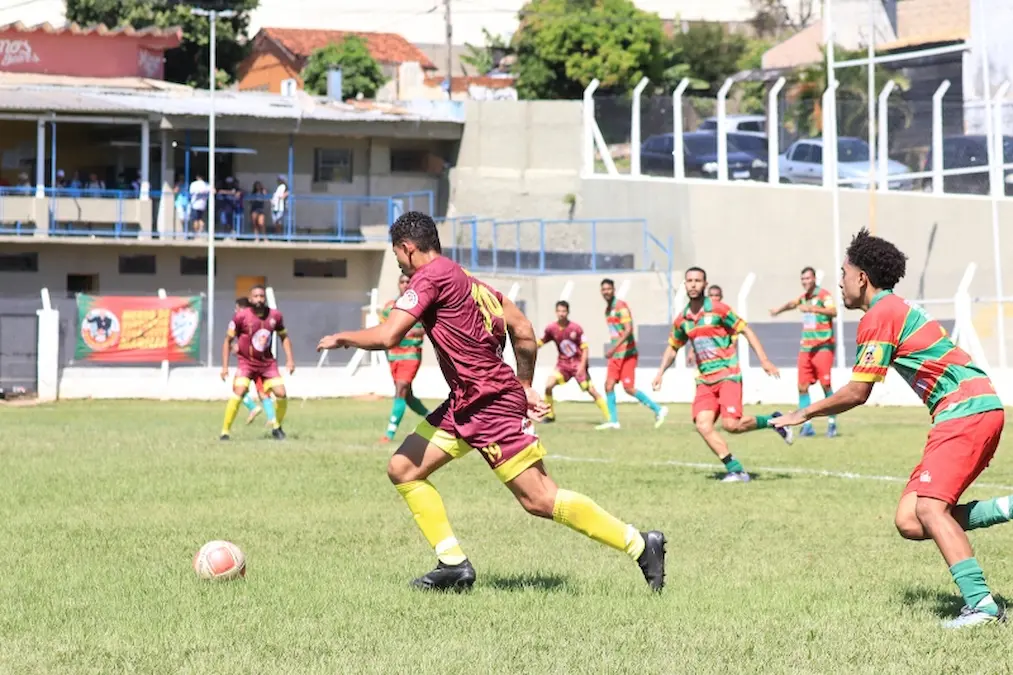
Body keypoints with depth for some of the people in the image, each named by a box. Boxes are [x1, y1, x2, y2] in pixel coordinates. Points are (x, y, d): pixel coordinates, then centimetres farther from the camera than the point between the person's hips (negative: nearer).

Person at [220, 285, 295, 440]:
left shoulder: (275, 316, -5)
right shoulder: (241, 316, -15)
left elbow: (284, 337, 12)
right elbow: (228, 340, -5)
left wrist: (290, 359, 2)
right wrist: (225, 366, -10)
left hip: (267, 362, 3)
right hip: (246, 362, -3)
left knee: (281, 394, -6)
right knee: (238, 393, -23)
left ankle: (277, 427, 20)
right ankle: (225, 432, -14)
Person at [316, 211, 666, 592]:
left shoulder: (430, 276, -12)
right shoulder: (468, 280, 16)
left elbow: (388, 336, -20)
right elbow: (524, 331, 17)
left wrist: (343, 338, -2)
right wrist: (525, 387, 23)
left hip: (490, 404, -10)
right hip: (465, 404, 10)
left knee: (540, 500, -10)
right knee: (402, 469, 9)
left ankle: (640, 545, -4)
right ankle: (454, 565, 7)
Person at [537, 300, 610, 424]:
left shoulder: (576, 328, -13)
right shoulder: (551, 328, -5)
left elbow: (585, 348, -10)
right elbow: (539, 343, 8)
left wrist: (582, 366, -19)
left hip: (578, 364, -3)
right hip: (563, 364, 3)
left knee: (591, 390, -9)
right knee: (548, 385, -14)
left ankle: (609, 417, -3)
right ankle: (550, 415, 4)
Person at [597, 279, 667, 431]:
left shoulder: (621, 307, -14)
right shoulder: (608, 310, 13)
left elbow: (628, 330, -24)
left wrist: (614, 347, -32)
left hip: (627, 353, -8)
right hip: (615, 355, 8)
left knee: (628, 388, -10)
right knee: (609, 385, 1)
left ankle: (658, 410, 0)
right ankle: (613, 421, 5)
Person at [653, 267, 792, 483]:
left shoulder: (718, 310, -7)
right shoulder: (682, 320, 8)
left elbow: (746, 331, -4)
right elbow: (673, 347, 24)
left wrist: (764, 361, -12)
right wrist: (661, 372, 11)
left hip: (728, 375, -5)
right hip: (705, 380, 5)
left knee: (731, 424, -19)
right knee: (702, 424, -15)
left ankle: (772, 421, 8)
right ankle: (736, 470, -9)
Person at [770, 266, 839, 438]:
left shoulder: (824, 295, -9)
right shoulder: (804, 296, 13)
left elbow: (833, 311, -25)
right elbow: (793, 303, 32)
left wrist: (813, 308, -38)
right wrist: (779, 309, 13)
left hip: (823, 346, -7)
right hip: (806, 347, 7)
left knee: (825, 384, -11)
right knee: (802, 387, 1)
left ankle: (832, 423, 0)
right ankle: (807, 425, 5)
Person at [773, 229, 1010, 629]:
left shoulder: (879, 316, -8)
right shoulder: (899, 309, 22)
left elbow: (856, 393, -8)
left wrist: (805, 414, 5)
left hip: (967, 409, -9)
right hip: (975, 406, 9)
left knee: (929, 509, -20)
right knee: (909, 521, 2)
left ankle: (981, 604, -27)